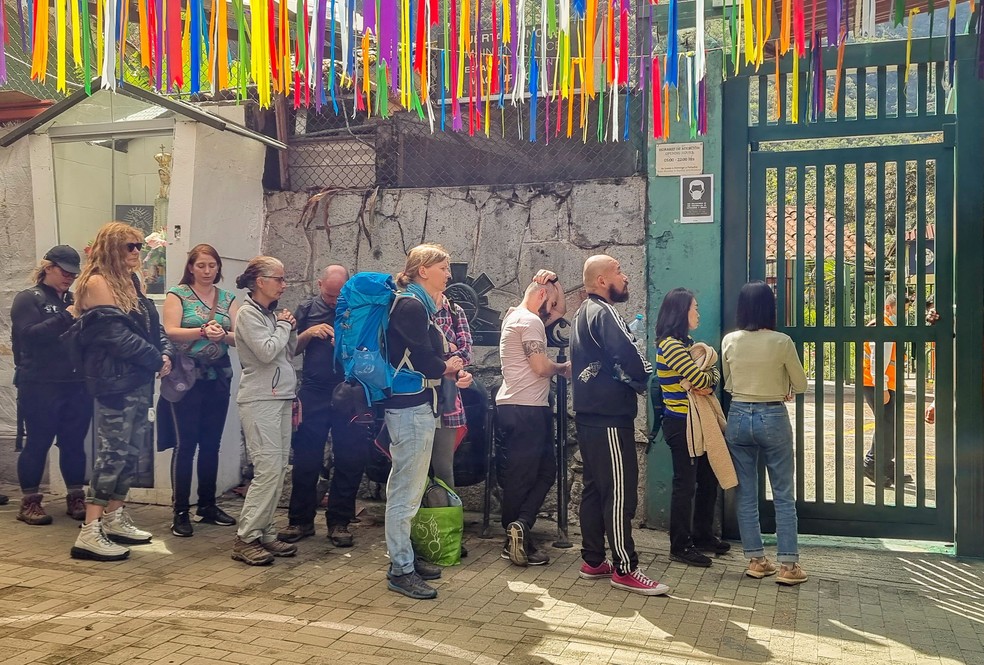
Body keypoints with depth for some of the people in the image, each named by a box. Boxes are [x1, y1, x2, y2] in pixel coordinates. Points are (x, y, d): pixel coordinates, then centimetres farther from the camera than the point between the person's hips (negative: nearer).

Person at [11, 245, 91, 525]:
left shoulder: (76, 299, 15)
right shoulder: (28, 298, 0)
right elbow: (29, 335, -15)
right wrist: (66, 317, -18)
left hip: (78, 385, 5)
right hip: (41, 386, -4)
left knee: (74, 443, 9)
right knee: (38, 443, 3)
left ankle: (76, 498, 18)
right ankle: (29, 502, 14)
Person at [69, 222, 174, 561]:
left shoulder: (132, 282, 17)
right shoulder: (98, 283, -10)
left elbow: (153, 326, 16)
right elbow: (114, 333, -18)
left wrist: (166, 353, -3)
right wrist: (155, 359, -12)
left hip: (140, 380, 9)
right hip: (115, 381, -9)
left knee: (132, 451, 13)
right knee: (113, 453, -10)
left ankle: (114, 518, 24)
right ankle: (90, 533, -6)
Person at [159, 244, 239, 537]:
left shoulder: (228, 298, 11)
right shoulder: (177, 295, 1)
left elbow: (238, 337, 3)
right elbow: (170, 332, -12)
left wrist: (223, 334, -18)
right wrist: (204, 331, -24)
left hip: (218, 378, 4)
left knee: (211, 444, 10)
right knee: (185, 444, -3)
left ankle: (208, 505, 22)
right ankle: (180, 512, 4)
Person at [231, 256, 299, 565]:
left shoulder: (272, 313, 15)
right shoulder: (248, 313, -8)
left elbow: (289, 353, 18)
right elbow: (267, 352, -19)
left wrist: (290, 328, 3)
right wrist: (284, 325, -6)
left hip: (281, 397, 8)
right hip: (260, 399, -8)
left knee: (279, 469, 7)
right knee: (268, 468, -12)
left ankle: (265, 532, 14)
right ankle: (245, 540, -5)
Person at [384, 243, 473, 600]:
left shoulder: (418, 306, 16)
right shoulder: (412, 306, -14)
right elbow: (424, 362, -21)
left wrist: (454, 373, -3)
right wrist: (449, 367, -1)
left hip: (416, 406, 11)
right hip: (411, 407, -11)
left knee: (407, 489, 17)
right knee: (406, 491, -4)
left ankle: (405, 558, 27)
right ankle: (400, 571, 4)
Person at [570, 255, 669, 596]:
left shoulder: (583, 314, 18)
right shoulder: (603, 313, -13)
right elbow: (630, 359, -24)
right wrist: (645, 380, -4)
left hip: (588, 415, 10)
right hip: (610, 418, -10)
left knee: (595, 488, 14)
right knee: (619, 492, -6)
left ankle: (593, 561, 21)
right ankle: (625, 568, -1)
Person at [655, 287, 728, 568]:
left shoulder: (685, 343, 13)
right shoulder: (670, 346, -18)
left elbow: (712, 376, 9)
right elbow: (702, 380, -22)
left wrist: (709, 381, -14)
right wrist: (710, 376, 1)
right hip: (680, 424, -9)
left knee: (708, 479, 16)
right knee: (685, 484, -2)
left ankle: (702, 535, 30)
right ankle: (680, 546, 10)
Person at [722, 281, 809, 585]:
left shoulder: (729, 341, -3)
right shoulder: (781, 342, -12)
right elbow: (801, 384, -1)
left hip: (738, 417, 3)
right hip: (772, 418, -3)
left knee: (746, 494, 10)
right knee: (784, 495, 6)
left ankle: (756, 560, 16)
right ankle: (788, 565, 7)